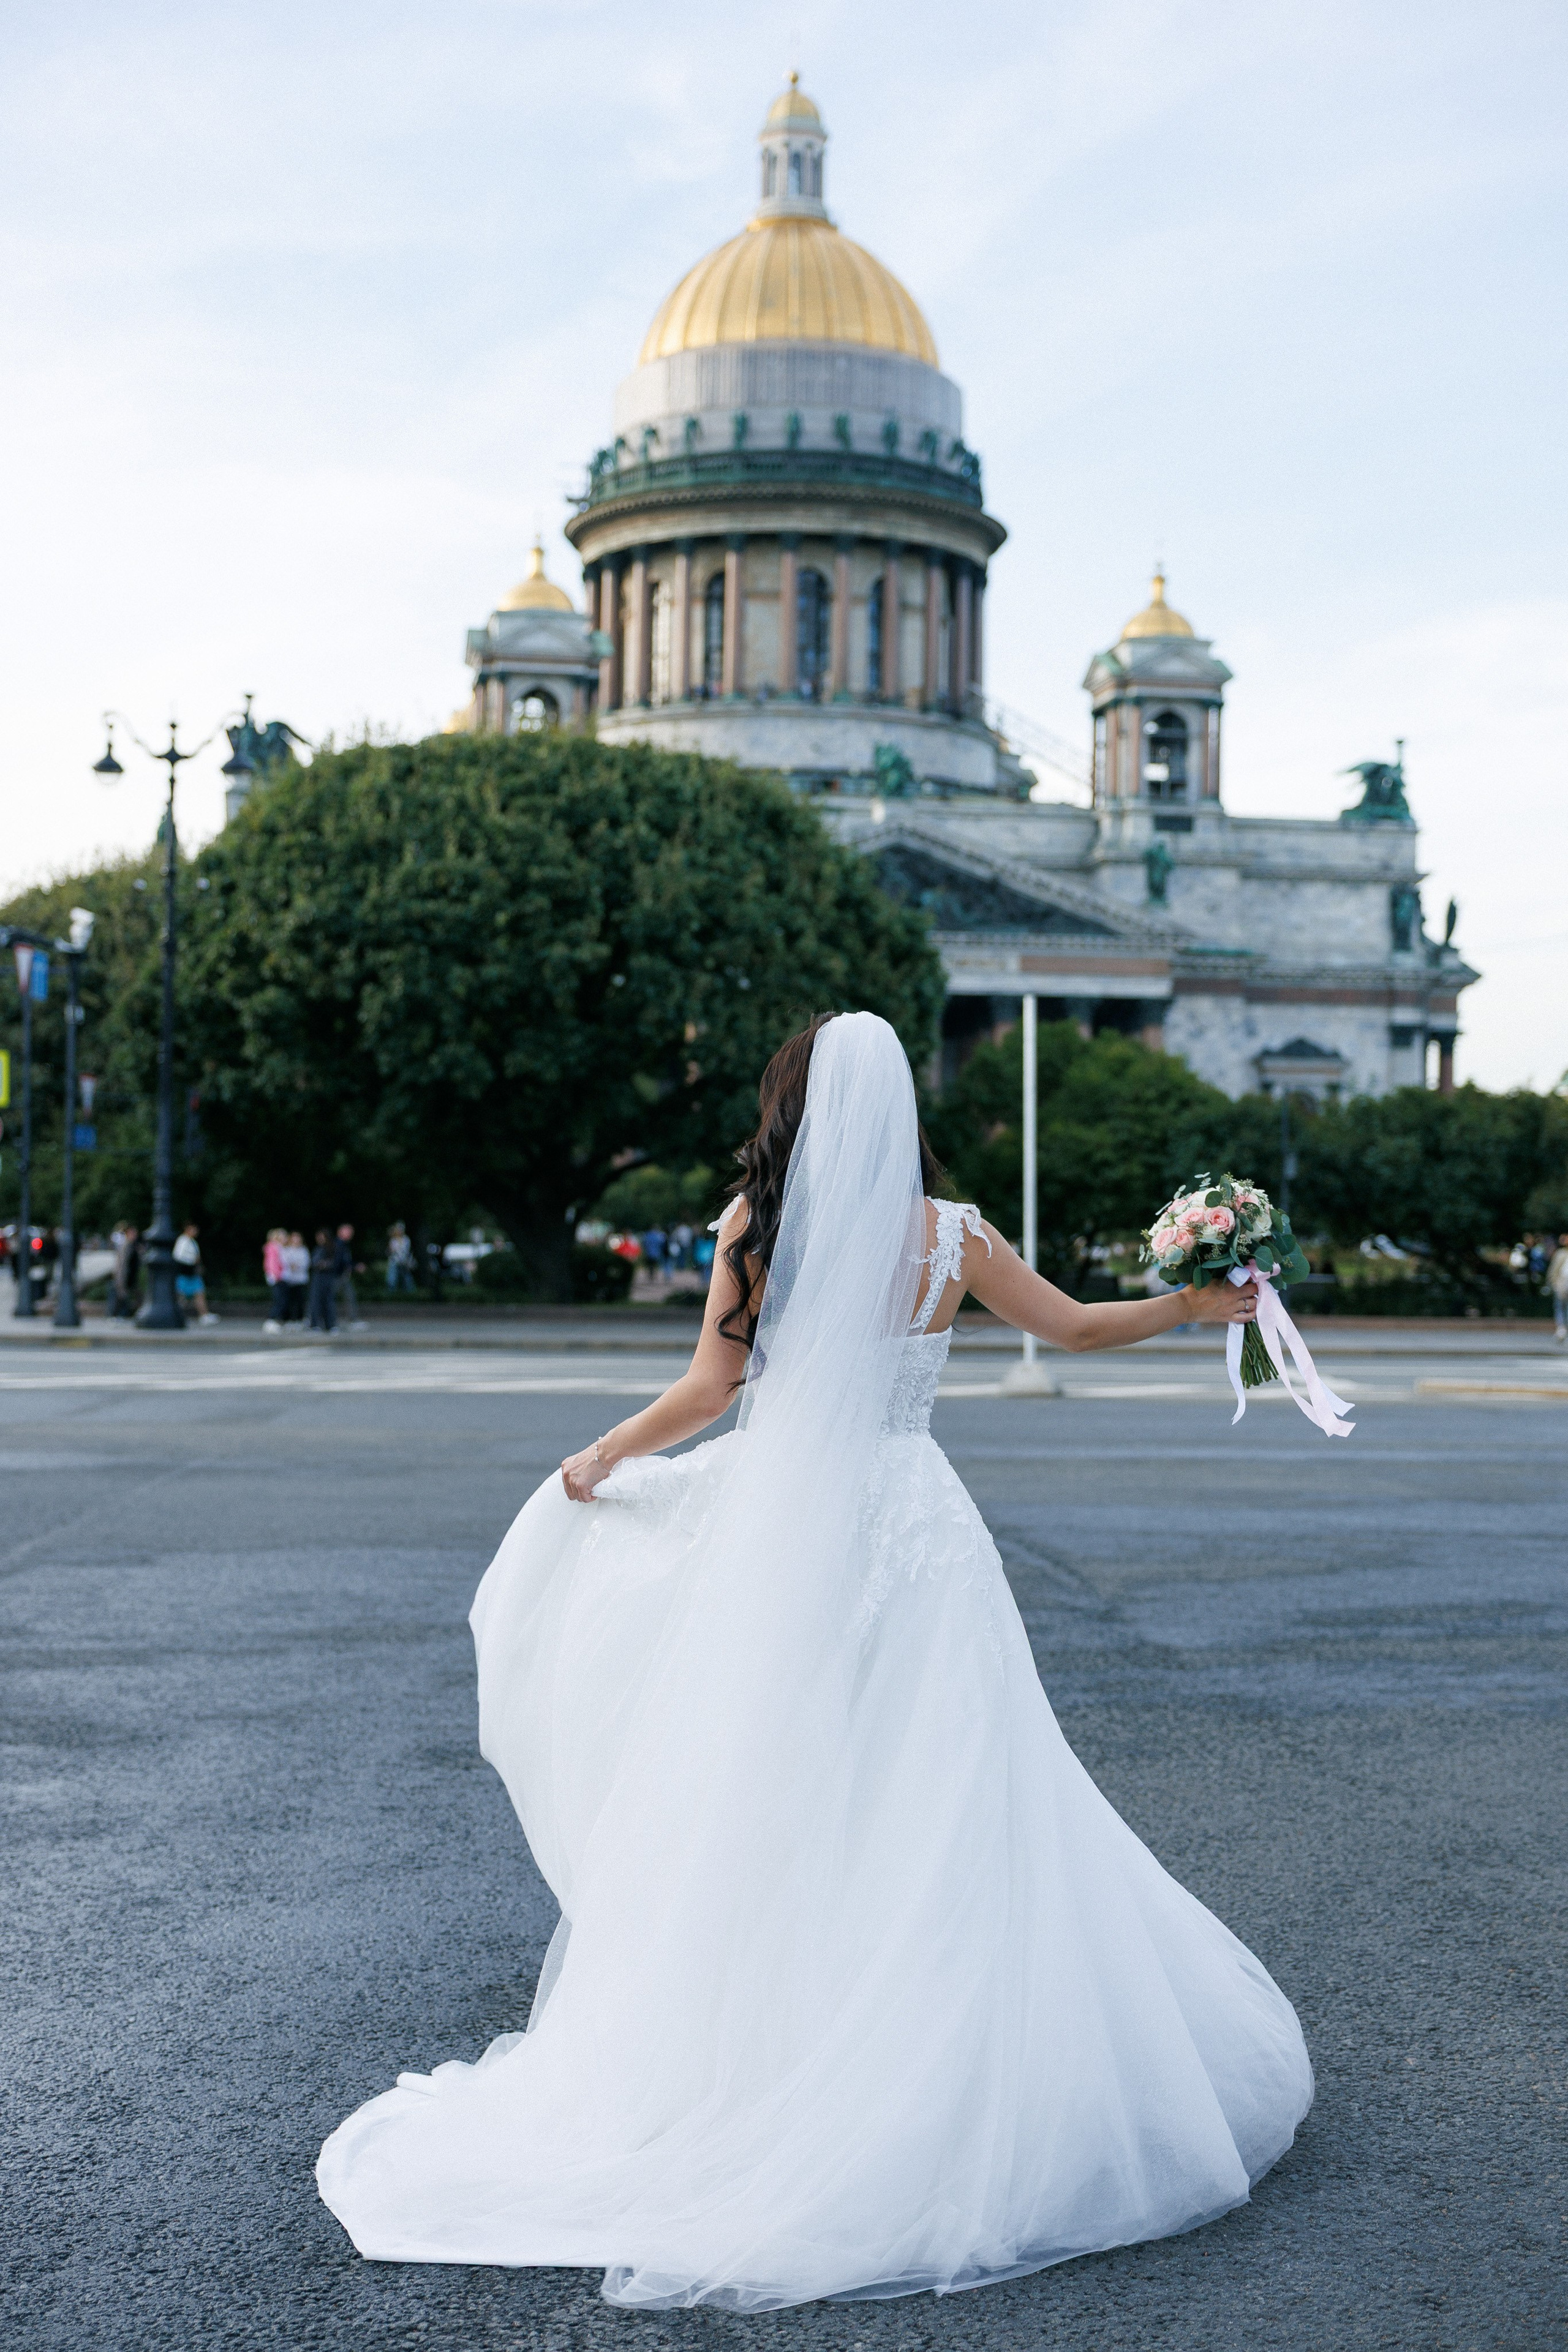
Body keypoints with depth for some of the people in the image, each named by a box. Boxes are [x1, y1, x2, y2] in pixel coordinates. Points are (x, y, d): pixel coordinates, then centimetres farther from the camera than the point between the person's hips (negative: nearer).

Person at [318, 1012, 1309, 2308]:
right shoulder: (950, 1235, -1)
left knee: (768, 1810, 10)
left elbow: (710, 1388, 1)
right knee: (935, 1822, 7)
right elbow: (1074, 1325, 9)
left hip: (780, 1525, 0)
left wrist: (599, 1458, 17)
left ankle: (748, 2054, 19)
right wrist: (1195, 1304, 24)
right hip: (909, 1532, 0)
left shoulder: (756, 1225, -2)